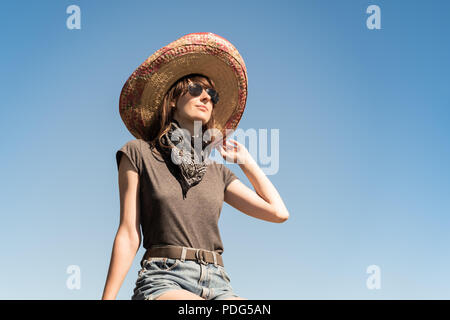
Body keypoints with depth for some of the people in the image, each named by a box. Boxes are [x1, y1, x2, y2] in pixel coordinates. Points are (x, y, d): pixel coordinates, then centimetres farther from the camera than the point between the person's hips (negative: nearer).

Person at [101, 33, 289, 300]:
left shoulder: (218, 173, 21)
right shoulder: (140, 154, 10)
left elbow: (279, 212, 13)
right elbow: (129, 236, 5)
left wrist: (245, 159, 24)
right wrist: (108, 298, -3)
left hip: (217, 285, 4)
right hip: (163, 280, -4)